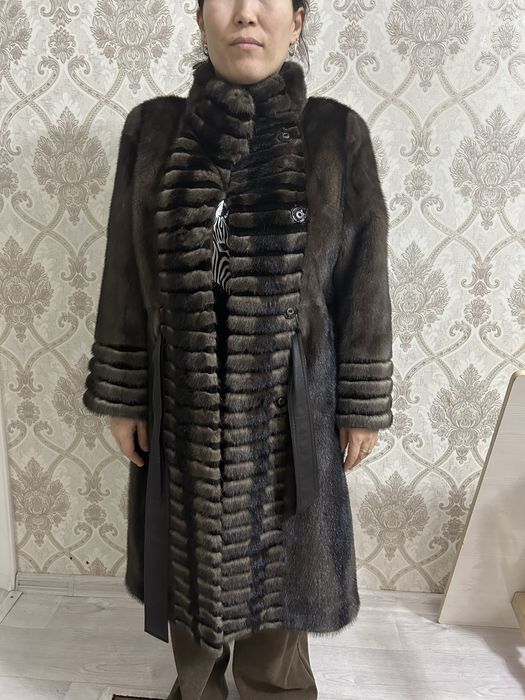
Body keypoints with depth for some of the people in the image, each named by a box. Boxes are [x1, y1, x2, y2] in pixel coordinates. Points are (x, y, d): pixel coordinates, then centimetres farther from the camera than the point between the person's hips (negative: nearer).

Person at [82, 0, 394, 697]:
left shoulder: (337, 132, -3)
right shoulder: (153, 128, 1)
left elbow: (364, 277, -2)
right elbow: (126, 274, 2)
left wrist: (365, 404, -2)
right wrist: (122, 395, 1)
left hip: (289, 398, -1)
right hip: (183, 398, 2)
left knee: (278, 553, 15)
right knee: (191, 549, 18)